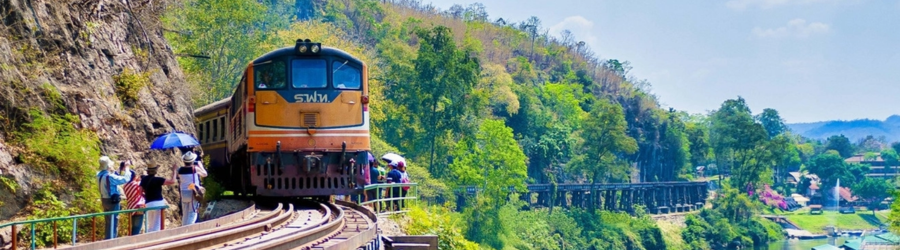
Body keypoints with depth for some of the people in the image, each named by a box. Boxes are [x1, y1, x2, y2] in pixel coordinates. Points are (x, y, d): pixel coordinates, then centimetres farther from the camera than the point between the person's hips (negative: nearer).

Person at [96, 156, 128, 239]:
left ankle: (107, 240, 25)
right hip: (113, 201, -9)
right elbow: (125, 179, -23)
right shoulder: (109, 176, -23)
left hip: (105, 200, 9)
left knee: (108, 223, 18)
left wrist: (113, 171, 7)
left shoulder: (99, 175, 3)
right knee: (113, 223, -2)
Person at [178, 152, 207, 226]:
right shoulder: (195, 169, -12)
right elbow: (204, 174, 5)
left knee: (184, 214, 14)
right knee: (192, 214, -1)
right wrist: (200, 166, 18)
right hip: (193, 194, -4)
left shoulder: (180, 170, -5)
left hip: (184, 193, 4)